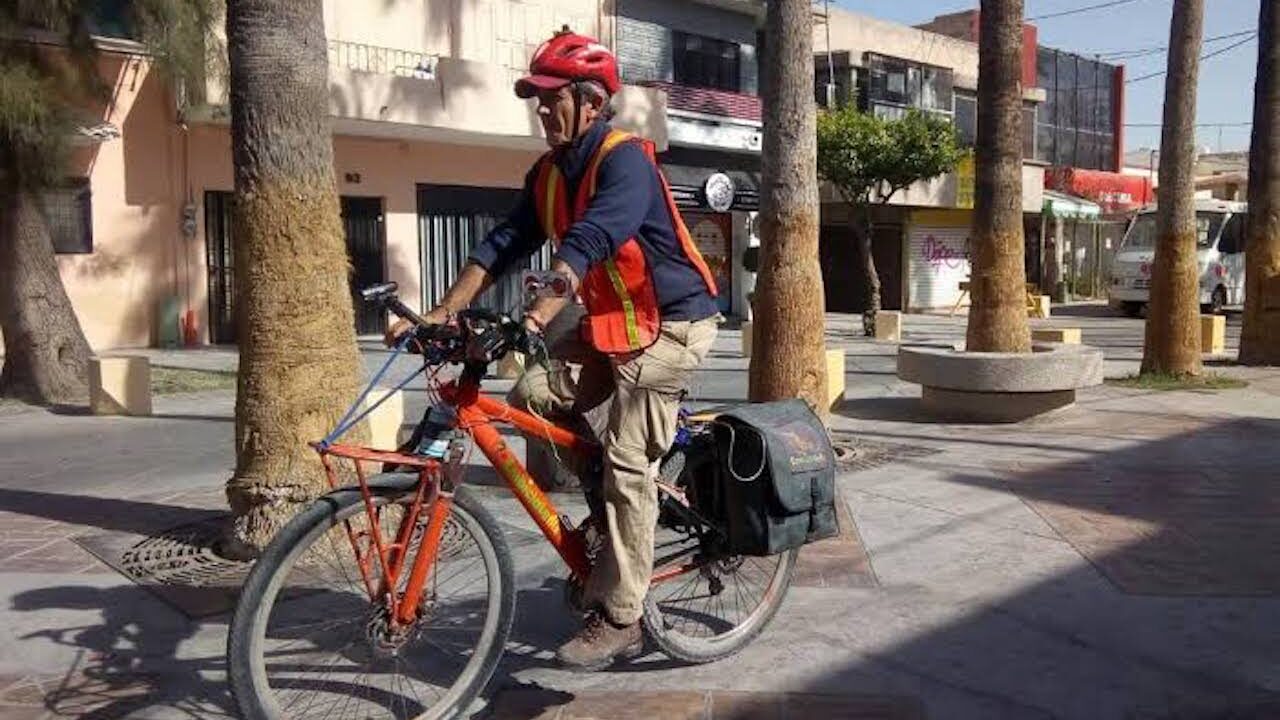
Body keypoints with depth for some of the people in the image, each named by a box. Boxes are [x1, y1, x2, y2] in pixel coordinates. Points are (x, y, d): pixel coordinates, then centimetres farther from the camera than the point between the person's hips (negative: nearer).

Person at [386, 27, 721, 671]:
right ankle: (600, 522, 16)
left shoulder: (625, 160, -19)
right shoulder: (549, 173, 6)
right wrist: (439, 315, -9)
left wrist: (538, 314, -49)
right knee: (533, 396, -2)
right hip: (609, 319, 8)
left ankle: (618, 622, -2)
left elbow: (588, 242, -35)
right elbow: (503, 245, 0)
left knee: (627, 465, -12)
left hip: (670, 322, -8)